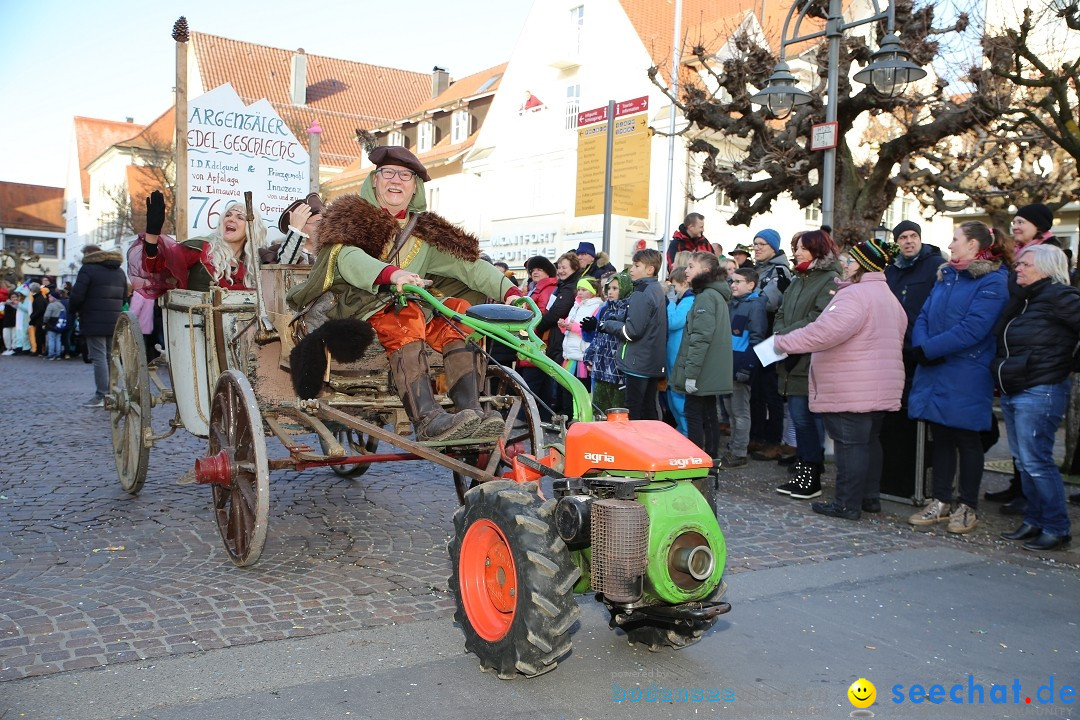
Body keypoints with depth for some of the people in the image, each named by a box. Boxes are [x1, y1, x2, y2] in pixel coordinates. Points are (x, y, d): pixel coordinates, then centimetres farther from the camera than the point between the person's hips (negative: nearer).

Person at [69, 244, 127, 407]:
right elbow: (124, 296, 19)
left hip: (95, 322, -7)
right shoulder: (119, 271, 17)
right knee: (111, 357, 11)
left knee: (99, 357, -7)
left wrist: (73, 310, 5)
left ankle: (101, 396, -9)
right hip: (114, 322, 7)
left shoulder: (88, 269, -6)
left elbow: (77, 295, -12)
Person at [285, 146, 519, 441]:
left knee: (459, 308, -21)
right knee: (405, 317, -34)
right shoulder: (350, 217, 6)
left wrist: (509, 291, -12)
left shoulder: (424, 231, 18)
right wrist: (392, 273, -38)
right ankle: (428, 420, -50)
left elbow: (468, 263, 5)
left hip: (411, 312, 4)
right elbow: (348, 258, -17)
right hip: (354, 313, -4)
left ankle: (469, 409, -36)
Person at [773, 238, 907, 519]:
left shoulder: (855, 295, -18)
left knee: (850, 443, -5)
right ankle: (870, 495, 27)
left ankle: (848, 504, 0)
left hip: (852, 389, -10)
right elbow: (895, 339, 23)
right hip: (880, 387, 10)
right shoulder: (888, 296, 16)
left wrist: (786, 341, -21)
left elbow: (826, 331, -29)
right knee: (870, 439, 17)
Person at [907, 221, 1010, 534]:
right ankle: (940, 502, 20)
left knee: (966, 440, 4)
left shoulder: (993, 282, -10)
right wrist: (920, 346, -10)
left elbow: (972, 329, -20)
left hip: (966, 377, -7)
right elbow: (924, 316, 9)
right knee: (940, 438, 11)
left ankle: (968, 507, 16)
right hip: (934, 372, 7)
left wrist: (928, 349, -18)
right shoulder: (946, 275, 14)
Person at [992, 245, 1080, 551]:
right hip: (1012, 391, 9)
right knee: (1023, 462, 13)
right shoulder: (1023, 298, 15)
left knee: (1037, 462, -7)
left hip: (1040, 392, -9)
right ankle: (1034, 522, 23)